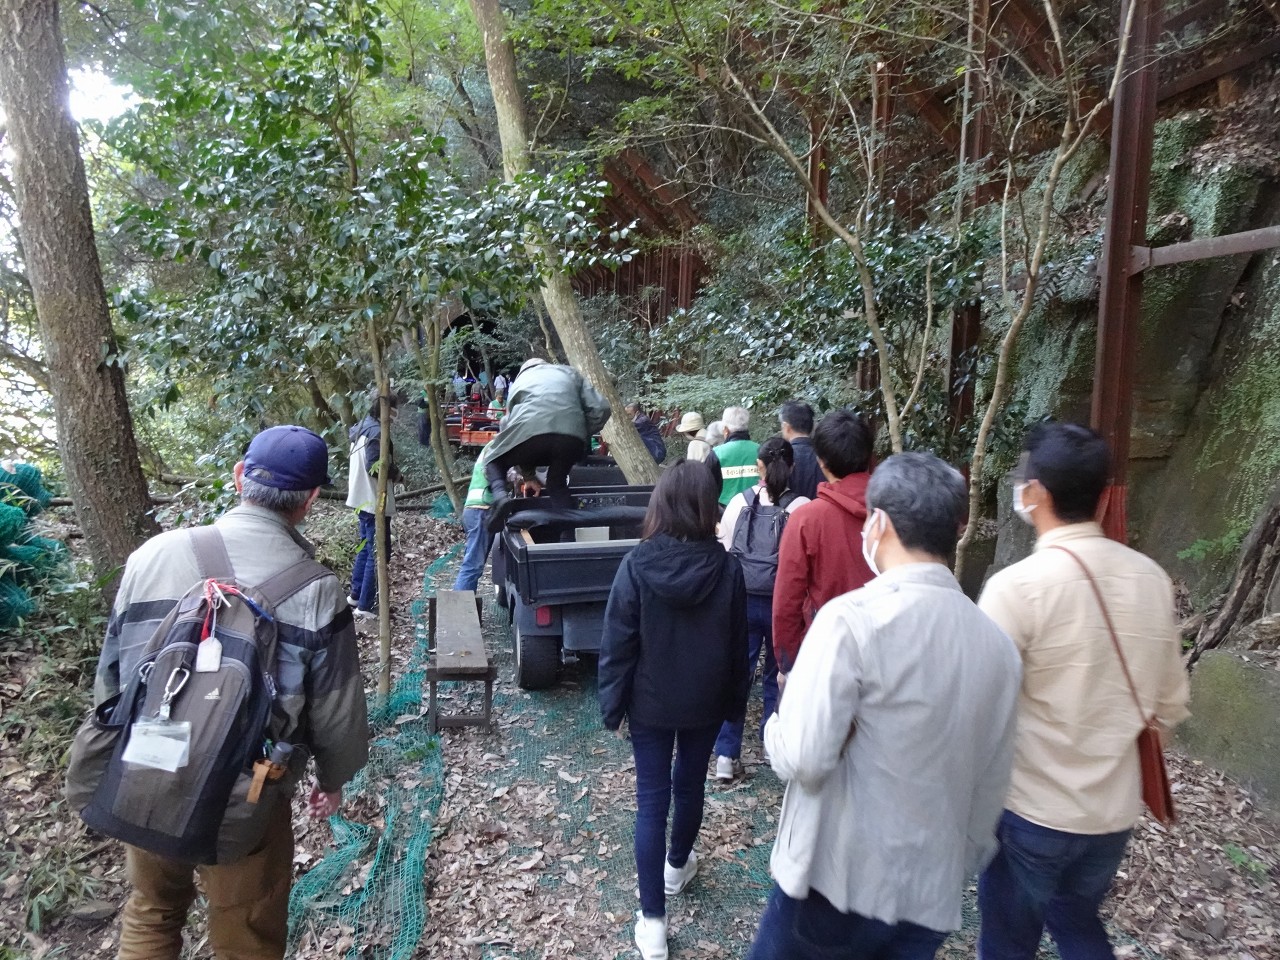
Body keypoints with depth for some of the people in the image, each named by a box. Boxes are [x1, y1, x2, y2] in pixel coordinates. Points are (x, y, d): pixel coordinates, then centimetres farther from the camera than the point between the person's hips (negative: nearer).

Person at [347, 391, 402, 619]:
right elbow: (375, 467, -27)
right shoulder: (377, 431, -20)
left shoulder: (362, 427, 9)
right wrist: (395, 473, -9)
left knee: (366, 548, 22)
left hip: (362, 500, 10)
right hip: (375, 502, -10)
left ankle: (356, 594, 32)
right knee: (378, 554, -2)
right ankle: (366, 606, 3)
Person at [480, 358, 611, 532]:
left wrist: (527, 472, 47)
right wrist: (582, 435, 32)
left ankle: (500, 496, -3)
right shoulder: (570, 373, 35)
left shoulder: (520, 381, 37)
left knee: (493, 459, 26)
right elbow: (601, 409, 18)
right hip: (571, 436, 1)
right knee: (558, 484, 27)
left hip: (530, 433, -1)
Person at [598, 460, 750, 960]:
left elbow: (616, 642, -13)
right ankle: (678, 867, 47)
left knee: (652, 799, 7)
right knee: (690, 786, 23)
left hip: (650, 702, -2)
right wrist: (735, 700, 10)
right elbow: (737, 643, -2)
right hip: (704, 702, 2)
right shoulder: (727, 568, -12)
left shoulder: (637, 564, -18)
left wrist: (612, 702, -2)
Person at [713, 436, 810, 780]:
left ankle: (726, 756, 8)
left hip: (741, 599, 2)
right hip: (783, 601, -1)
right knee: (778, 675, 15)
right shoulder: (801, 508, -11)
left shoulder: (739, 503, -2)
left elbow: (723, 552, 4)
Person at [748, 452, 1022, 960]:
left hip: (837, 878, -5)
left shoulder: (852, 617, -21)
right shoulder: (998, 643, -1)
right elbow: (991, 783, 6)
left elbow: (803, 760, -24)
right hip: (932, 892, 5)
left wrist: (778, 719, -2)